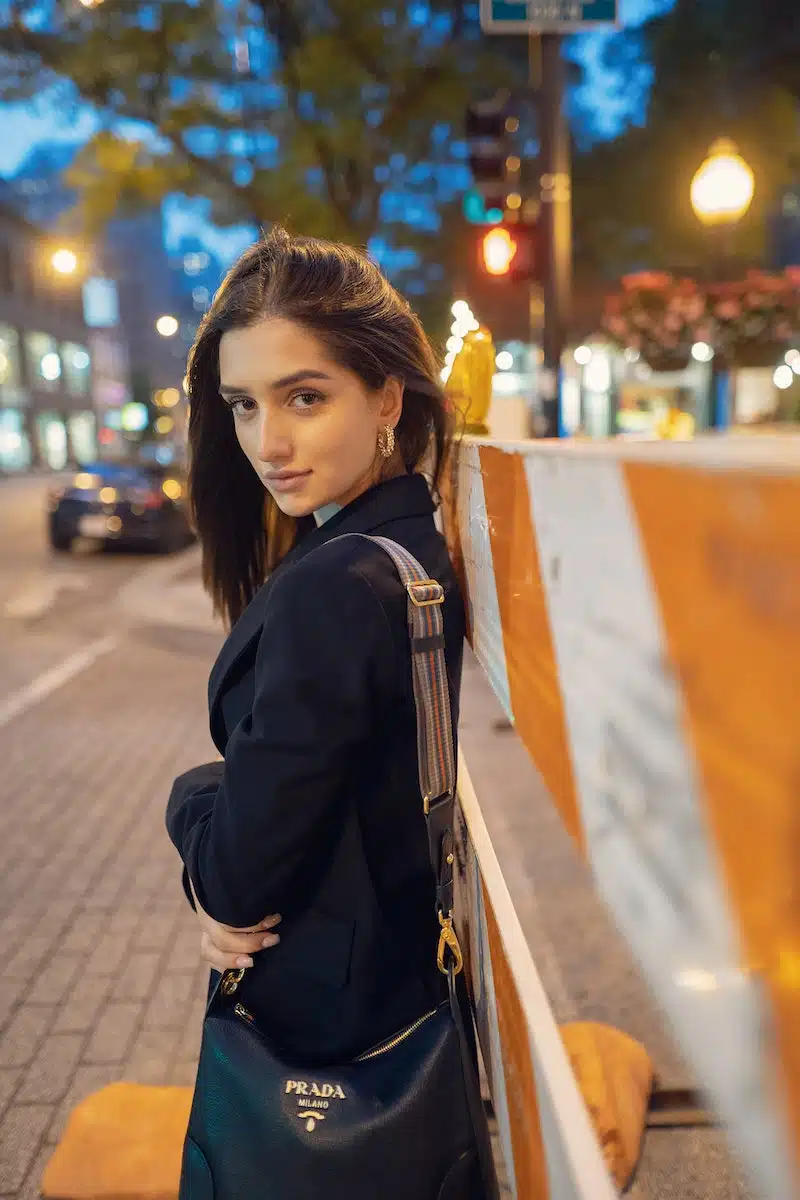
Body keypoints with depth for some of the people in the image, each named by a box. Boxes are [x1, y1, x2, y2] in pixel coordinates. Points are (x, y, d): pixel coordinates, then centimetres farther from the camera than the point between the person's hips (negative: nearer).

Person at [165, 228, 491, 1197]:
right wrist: (220, 884, -12)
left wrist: (192, 796, -6)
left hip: (322, 1011, -7)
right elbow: (317, 787, 2)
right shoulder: (421, 545, -4)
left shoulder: (333, 589, -32)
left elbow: (240, 873, -26)